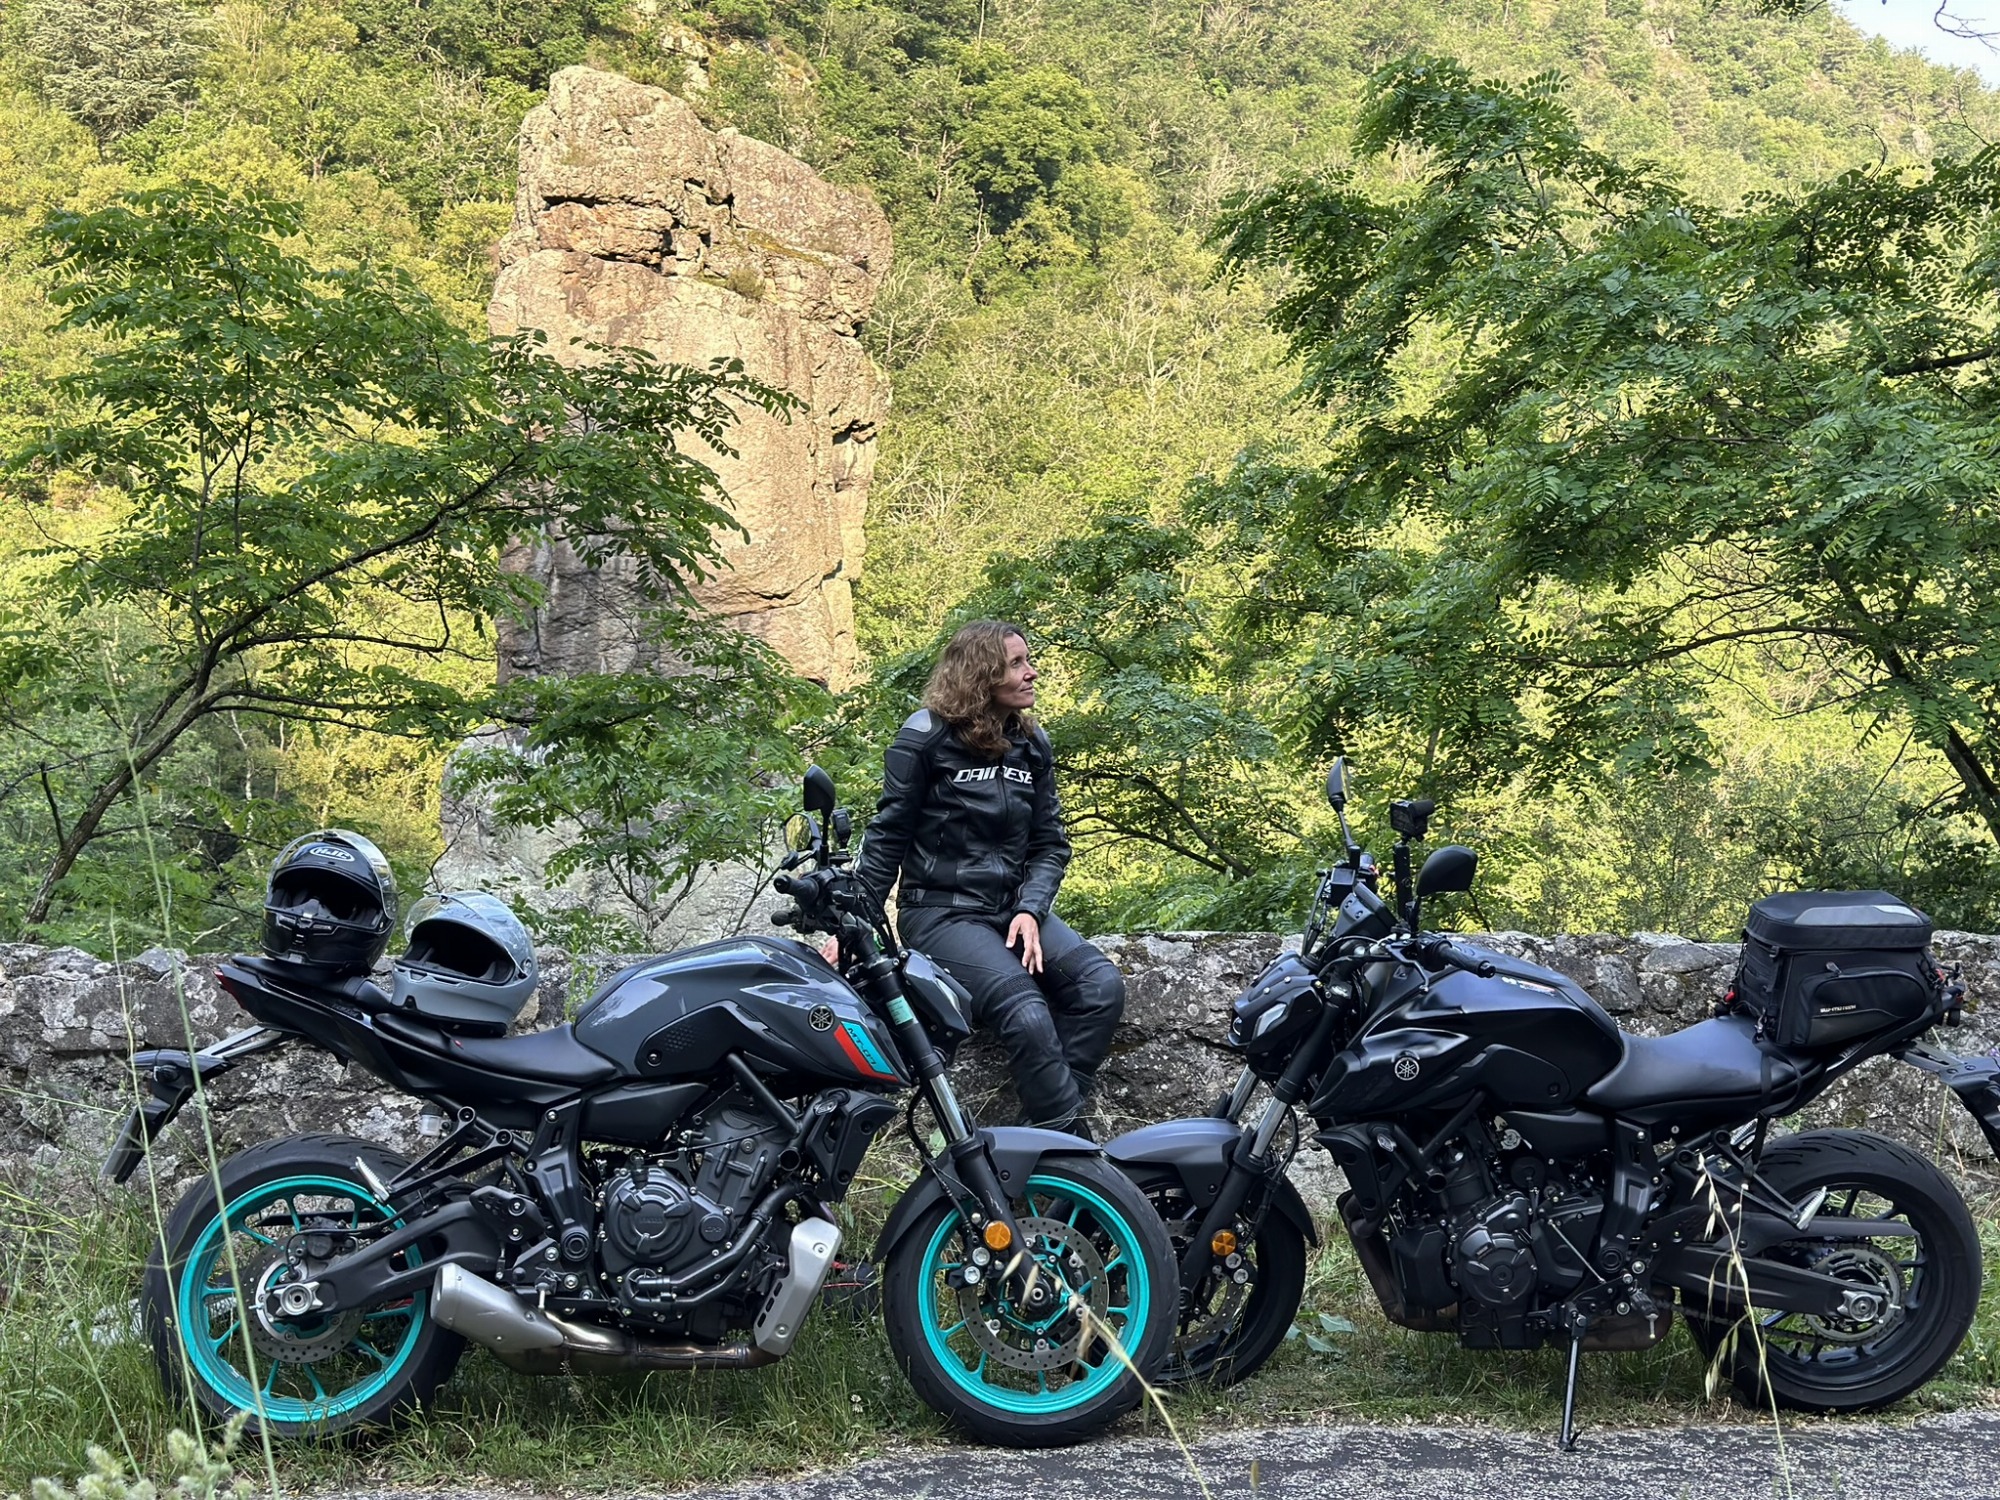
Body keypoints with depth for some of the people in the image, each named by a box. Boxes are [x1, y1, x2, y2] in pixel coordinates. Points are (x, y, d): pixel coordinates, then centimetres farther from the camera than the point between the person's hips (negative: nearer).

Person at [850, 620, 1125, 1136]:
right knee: (1027, 1015, -29)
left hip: (1015, 905, 6)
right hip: (941, 912, -6)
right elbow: (887, 837, -3)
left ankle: (1054, 1123, -13)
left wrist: (1030, 910, -9)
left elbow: (1050, 842, 9)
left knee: (1102, 985, -20)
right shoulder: (927, 735, -6)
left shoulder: (1031, 744, 10)